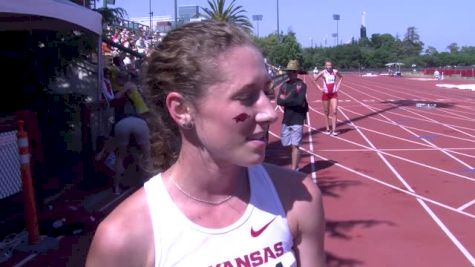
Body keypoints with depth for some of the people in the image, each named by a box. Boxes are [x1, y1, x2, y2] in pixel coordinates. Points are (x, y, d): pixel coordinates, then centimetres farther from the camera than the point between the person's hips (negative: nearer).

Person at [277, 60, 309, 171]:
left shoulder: (301, 85, -8)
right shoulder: (284, 85, 8)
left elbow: (300, 101, -19)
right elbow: (279, 101, -1)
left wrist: (285, 99, -9)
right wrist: (293, 101, -14)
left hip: (297, 120, -6)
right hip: (286, 119, 6)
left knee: (295, 145, -8)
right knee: (290, 145, 13)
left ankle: (294, 170, -6)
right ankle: (295, 166, 28)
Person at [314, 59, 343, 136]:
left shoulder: (335, 72, -3)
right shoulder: (323, 73, -9)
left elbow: (341, 77, 17)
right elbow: (314, 80, -1)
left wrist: (338, 86, 7)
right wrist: (319, 88, -6)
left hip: (334, 94, 1)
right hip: (326, 94, -1)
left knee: (334, 112, -8)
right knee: (327, 113, 8)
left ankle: (334, 130, -7)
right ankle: (327, 129, 18)